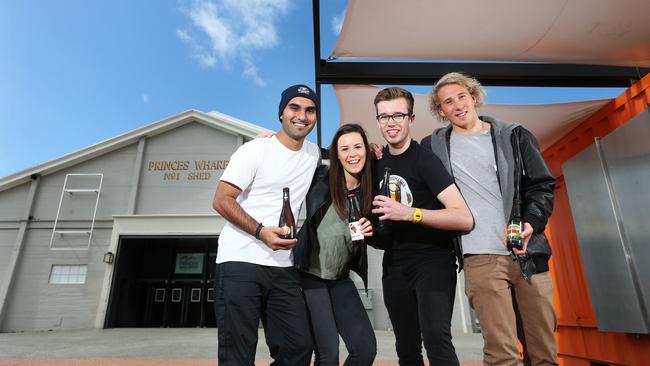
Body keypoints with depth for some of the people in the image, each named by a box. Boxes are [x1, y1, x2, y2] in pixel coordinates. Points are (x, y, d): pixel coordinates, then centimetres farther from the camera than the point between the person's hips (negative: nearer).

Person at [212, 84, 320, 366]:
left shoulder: (314, 154, 13)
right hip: (240, 262, -5)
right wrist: (261, 231, -22)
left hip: (284, 268, 5)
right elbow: (222, 200, -8)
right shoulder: (255, 150, -4)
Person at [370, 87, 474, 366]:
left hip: (432, 258, -5)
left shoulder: (424, 159, -14)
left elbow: (465, 219, -23)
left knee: (436, 338, -25)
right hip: (394, 263, 6)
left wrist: (408, 212, -30)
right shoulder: (377, 160, 5)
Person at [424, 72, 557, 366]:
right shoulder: (435, 146, 9)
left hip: (529, 253, 2)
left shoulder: (515, 136, 10)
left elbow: (542, 186, 9)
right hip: (481, 257, -2)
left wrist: (531, 223, -8)